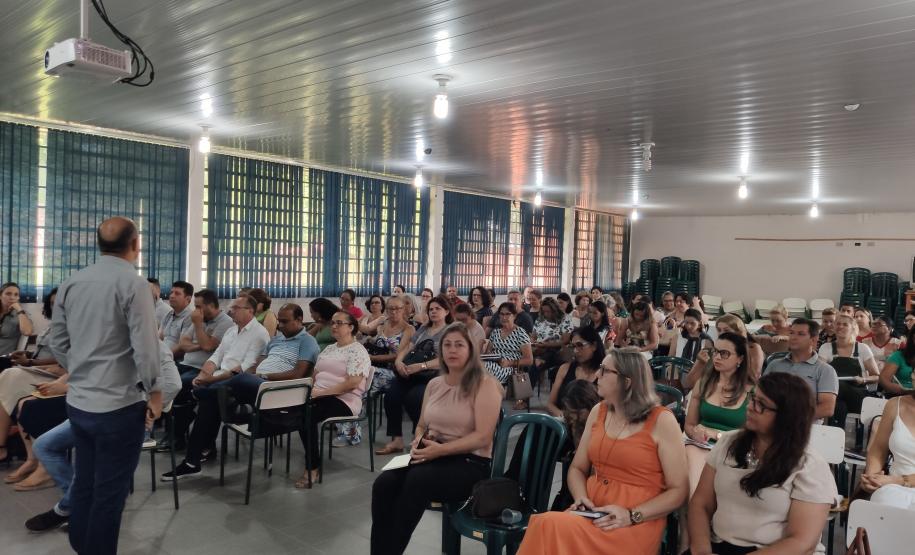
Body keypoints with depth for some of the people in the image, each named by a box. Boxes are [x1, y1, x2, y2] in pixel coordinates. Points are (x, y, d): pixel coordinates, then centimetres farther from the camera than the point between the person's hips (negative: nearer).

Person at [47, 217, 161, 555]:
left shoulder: (70, 284, 5)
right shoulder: (133, 283, -15)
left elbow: (58, 344, 10)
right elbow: (145, 348, -18)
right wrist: (152, 391, -4)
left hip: (78, 401, 7)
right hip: (118, 405, -7)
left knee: (83, 483, 19)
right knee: (109, 492, 4)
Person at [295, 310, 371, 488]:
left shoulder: (357, 351, -5)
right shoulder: (328, 349, 22)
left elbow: (352, 383, -16)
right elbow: (315, 374, 18)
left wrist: (322, 392, -18)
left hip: (344, 401, -6)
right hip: (320, 397, 7)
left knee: (307, 414, -31)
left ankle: (312, 467, -16)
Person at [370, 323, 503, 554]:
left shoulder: (485, 384, -6)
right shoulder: (434, 384, 14)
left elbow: (482, 437, -14)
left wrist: (440, 449, -21)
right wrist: (418, 442, -1)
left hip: (470, 462, -5)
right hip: (434, 456, 6)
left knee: (417, 479, -34)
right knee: (384, 483, -24)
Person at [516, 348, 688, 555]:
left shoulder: (661, 421, -6)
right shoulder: (598, 412, 10)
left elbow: (679, 490, -6)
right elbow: (577, 468, 15)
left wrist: (632, 516, -17)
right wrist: (581, 498, -5)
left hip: (636, 525, -5)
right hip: (591, 514, 5)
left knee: (552, 528, -29)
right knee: (546, 525, -28)